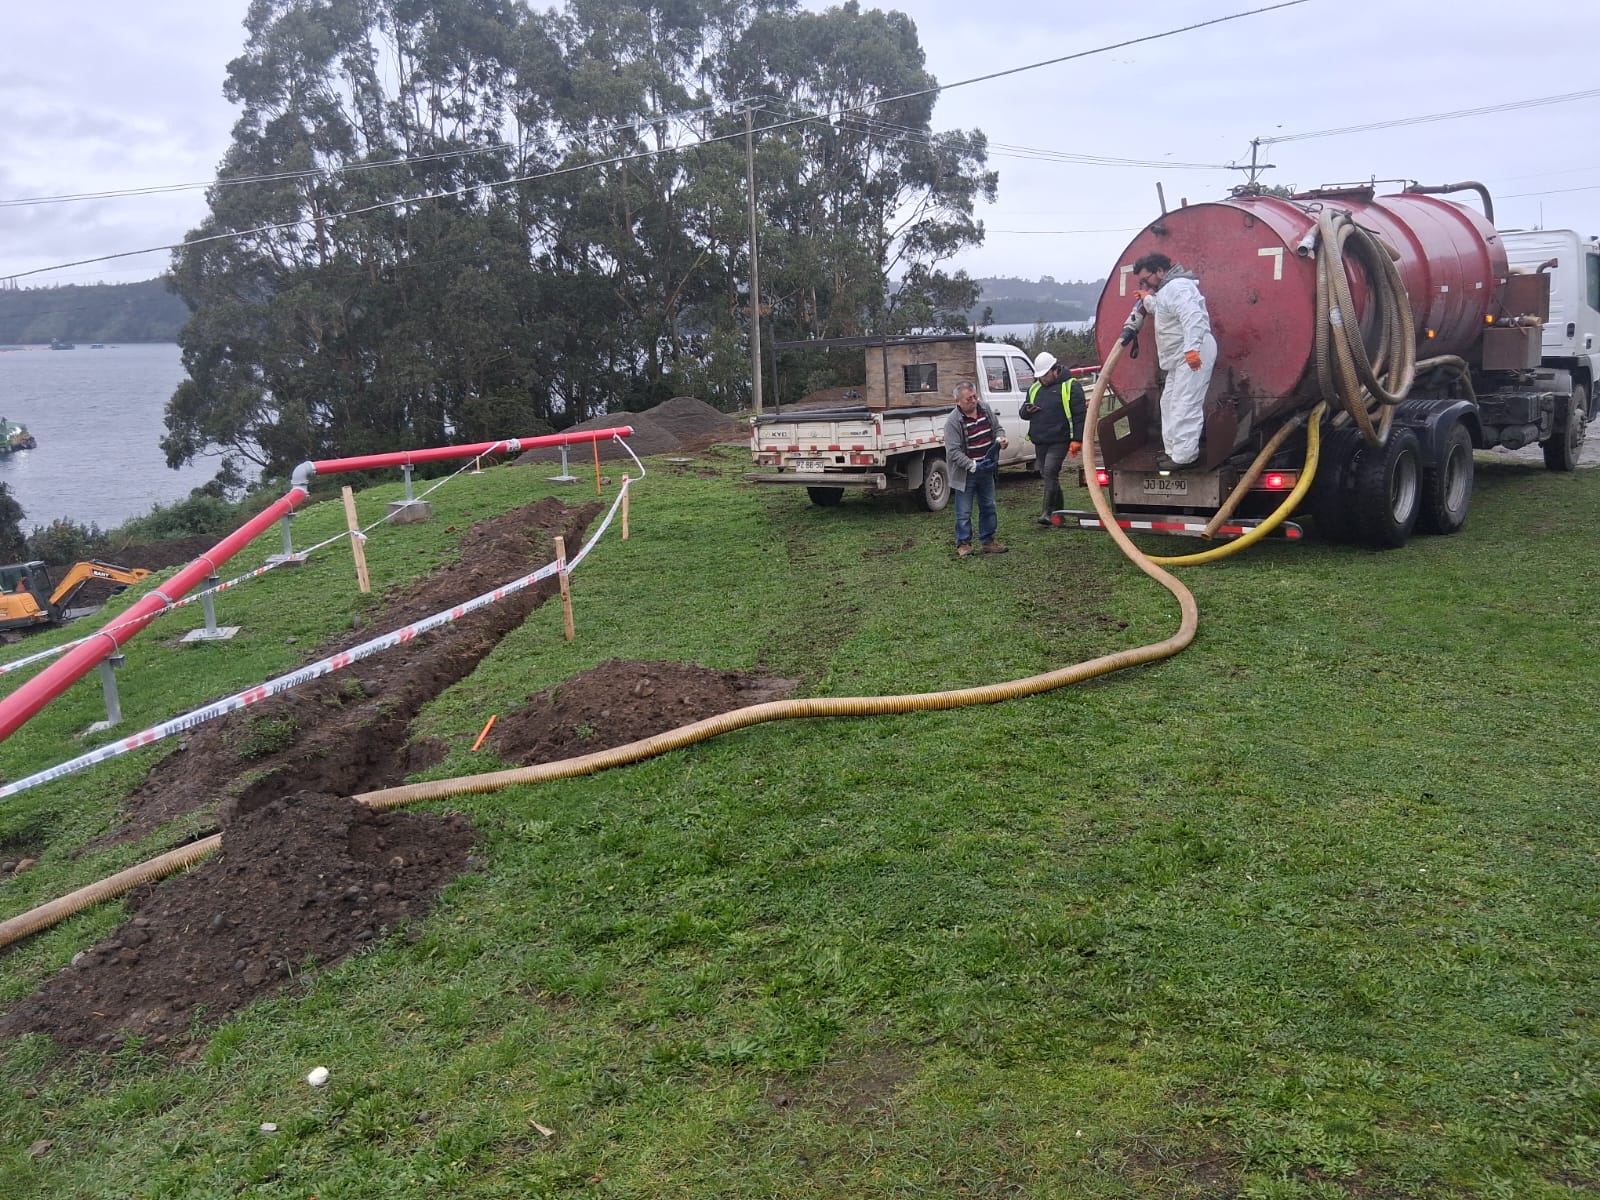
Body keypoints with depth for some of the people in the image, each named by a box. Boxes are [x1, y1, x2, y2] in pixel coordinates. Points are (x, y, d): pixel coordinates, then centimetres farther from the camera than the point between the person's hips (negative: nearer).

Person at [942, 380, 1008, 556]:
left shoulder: (985, 409, 1)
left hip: (986, 470, 6)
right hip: (965, 474, -6)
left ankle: (987, 541, 27)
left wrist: (1000, 439, -8)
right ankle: (963, 544, 13)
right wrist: (972, 465, -29)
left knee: (988, 508, 15)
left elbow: (998, 428, 16)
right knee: (964, 512, 1)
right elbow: (953, 451, -22)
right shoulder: (953, 421, -19)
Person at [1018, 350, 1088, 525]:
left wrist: (1077, 440, -15)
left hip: (1059, 441, -7)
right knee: (1047, 476, 10)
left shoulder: (1070, 386, -3)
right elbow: (1023, 412, 23)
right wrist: (1026, 410, -3)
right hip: (1040, 442, 7)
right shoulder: (1034, 388, 17)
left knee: (1050, 473, -17)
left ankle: (1049, 512, -14)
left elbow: (1079, 415, -7)